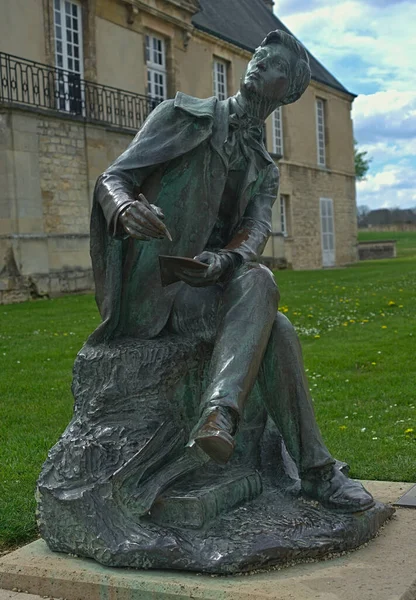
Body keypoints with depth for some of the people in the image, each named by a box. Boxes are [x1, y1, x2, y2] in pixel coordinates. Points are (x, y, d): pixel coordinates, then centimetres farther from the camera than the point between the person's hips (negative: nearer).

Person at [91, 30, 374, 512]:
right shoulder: (185, 116, 3)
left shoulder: (265, 170, 17)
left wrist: (225, 260, -29)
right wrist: (126, 206, -32)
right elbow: (111, 179, -5)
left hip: (206, 289, 5)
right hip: (149, 288, -5)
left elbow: (257, 230, -3)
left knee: (275, 331, -25)